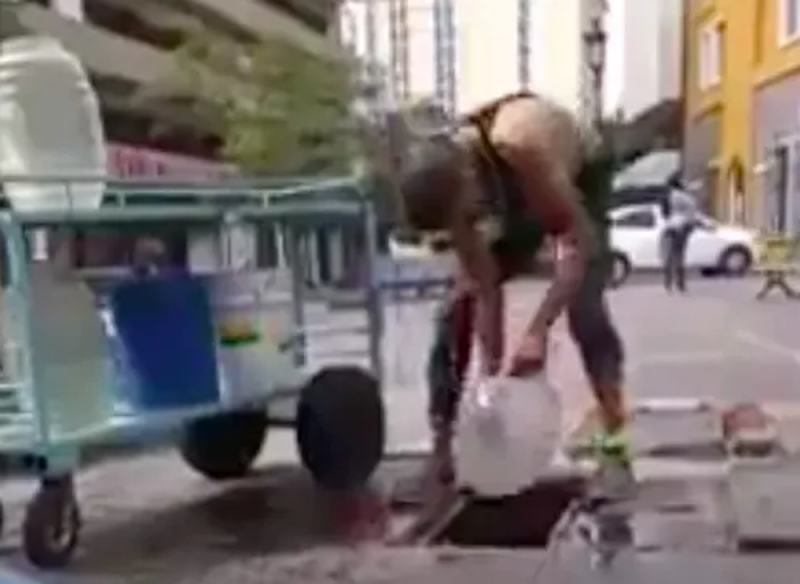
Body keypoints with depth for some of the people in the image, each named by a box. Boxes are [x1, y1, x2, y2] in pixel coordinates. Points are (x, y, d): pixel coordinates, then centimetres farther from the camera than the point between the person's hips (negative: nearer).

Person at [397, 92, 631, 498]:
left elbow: (578, 242, -38)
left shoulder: (521, 147, -45)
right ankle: (440, 447, 1)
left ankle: (615, 444, -17)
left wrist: (538, 331, -44)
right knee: (461, 303, -6)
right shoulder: (449, 179, -27)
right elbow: (483, 286, -21)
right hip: (518, 194, 4)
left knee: (583, 304, -24)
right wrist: (491, 370, -22)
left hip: (582, 175, -4)